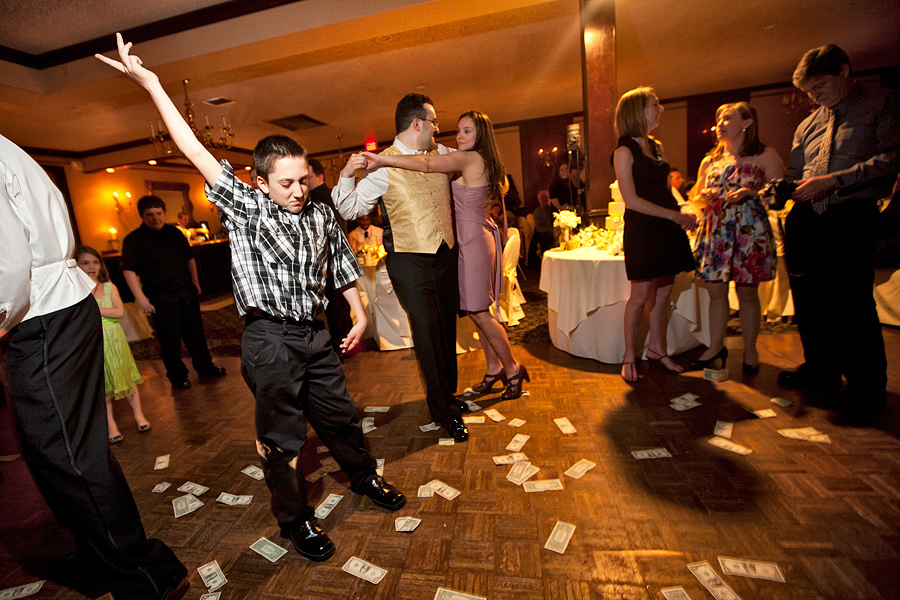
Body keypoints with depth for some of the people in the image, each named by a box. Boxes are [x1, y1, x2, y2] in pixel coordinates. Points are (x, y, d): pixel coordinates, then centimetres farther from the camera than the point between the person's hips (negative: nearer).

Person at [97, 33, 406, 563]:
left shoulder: (322, 216, 6)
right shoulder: (246, 209, -3)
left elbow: (344, 268, 12)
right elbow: (197, 153, -7)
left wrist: (360, 316, 9)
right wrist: (151, 85, -7)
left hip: (317, 334, 4)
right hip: (269, 339, -3)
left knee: (340, 415, 18)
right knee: (281, 435, 8)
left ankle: (365, 477, 43)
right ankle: (296, 519, 30)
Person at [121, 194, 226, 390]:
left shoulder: (174, 232, 11)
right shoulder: (133, 240, -5)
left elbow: (189, 257, 21)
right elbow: (129, 270, -9)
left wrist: (195, 282, 19)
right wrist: (141, 298, -15)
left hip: (187, 293, 5)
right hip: (161, 300, -5)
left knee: (195, 333, 14)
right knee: (170, 340, 2)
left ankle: (205, 366, 29)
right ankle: (177, 377, 18)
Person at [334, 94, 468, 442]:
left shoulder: (441, 153, 10)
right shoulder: (383, 166, -8)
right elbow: (350, 208, -9)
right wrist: (346, 175, -26)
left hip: (446, 256, 6)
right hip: (409, 261, -6)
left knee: (447, 326, 13)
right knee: (426, 328, -8)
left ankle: (448, 395, 33)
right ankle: (444, 412, 10)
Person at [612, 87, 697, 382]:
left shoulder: (657, 147, 17)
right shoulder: (624, 151, -7)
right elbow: (632, 200, -14)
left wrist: (685, 211, 4)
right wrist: (673, 215, -13)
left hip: (667, 229, 7)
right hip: (642, 229, -7)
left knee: (664, 291, 9)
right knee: (640, 295, -4)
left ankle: (657, 348, 24)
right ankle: (629, 355, 11)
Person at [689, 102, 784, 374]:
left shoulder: (764, 156, 4)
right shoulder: (709, 161, 15)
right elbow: (696, 197, 21)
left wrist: (750, 193, -16)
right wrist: (704, 198, -1)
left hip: (748, 230, -3)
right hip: (714, 231, 4)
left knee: (747, 292, 2)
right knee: (716, 290, 4)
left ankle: (750, 349, 19)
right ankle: (716, 347, 17)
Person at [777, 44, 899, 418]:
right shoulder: (808, 125, 21)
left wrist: (834, 180, -15)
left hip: (850, 216, -5)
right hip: (807, 220, 6)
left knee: (849, 304, -7)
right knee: (808, 299, 9)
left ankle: (866, 388, 9)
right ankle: (821, 369, 25)